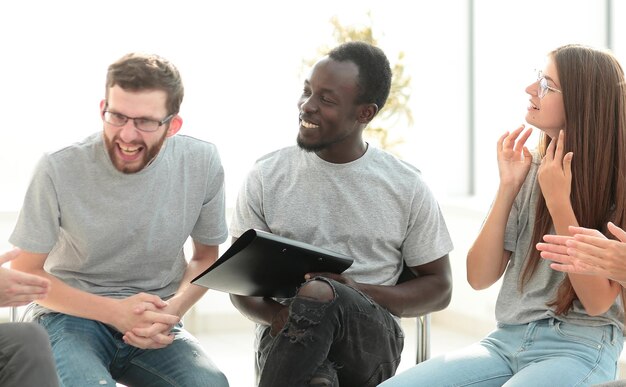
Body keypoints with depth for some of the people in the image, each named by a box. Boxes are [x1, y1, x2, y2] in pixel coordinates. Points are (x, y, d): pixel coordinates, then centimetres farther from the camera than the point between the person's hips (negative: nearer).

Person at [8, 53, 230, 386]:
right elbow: (25, 272, -5)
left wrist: (174, 308, -14)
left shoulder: (202, 164, -8)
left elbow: (206, 258, 8)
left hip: (155, 319, 2)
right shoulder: (59, 170, -14)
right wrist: (116, 311, -18)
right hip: (73, 315, -2)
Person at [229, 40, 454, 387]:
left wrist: (355, 293, -10)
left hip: (371, 338, 1)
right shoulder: (265, 177, 7)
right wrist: (279, 315, -17)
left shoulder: (407, 188, 5)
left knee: (320, 296, -36)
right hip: (288, 338, 0)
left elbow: (439, 288, 10)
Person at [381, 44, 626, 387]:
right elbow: (479, 277, 2)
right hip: (507, 340, 4)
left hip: (579, 349, -4)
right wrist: (508, 188, -8)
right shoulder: (529, 170, 5)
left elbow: (598, 301, -13)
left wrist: (557, 199, -16)